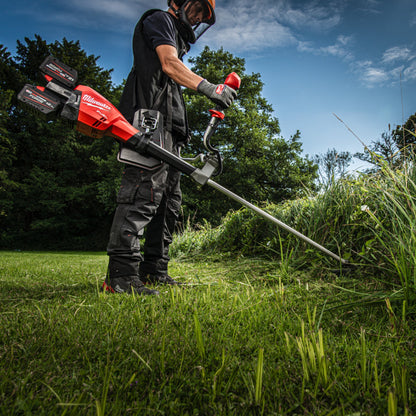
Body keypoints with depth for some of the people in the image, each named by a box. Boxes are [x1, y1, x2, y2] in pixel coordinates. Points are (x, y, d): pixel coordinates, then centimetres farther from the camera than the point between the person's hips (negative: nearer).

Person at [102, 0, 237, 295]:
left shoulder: (177, 37, 37)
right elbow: (169, 64, -10)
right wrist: (208, 87, -22)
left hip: (168, 129, 10)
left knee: (169, 199, 4)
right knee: (146, 190, -21)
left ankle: (154, 271, 8)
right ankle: (121, 275, -22)